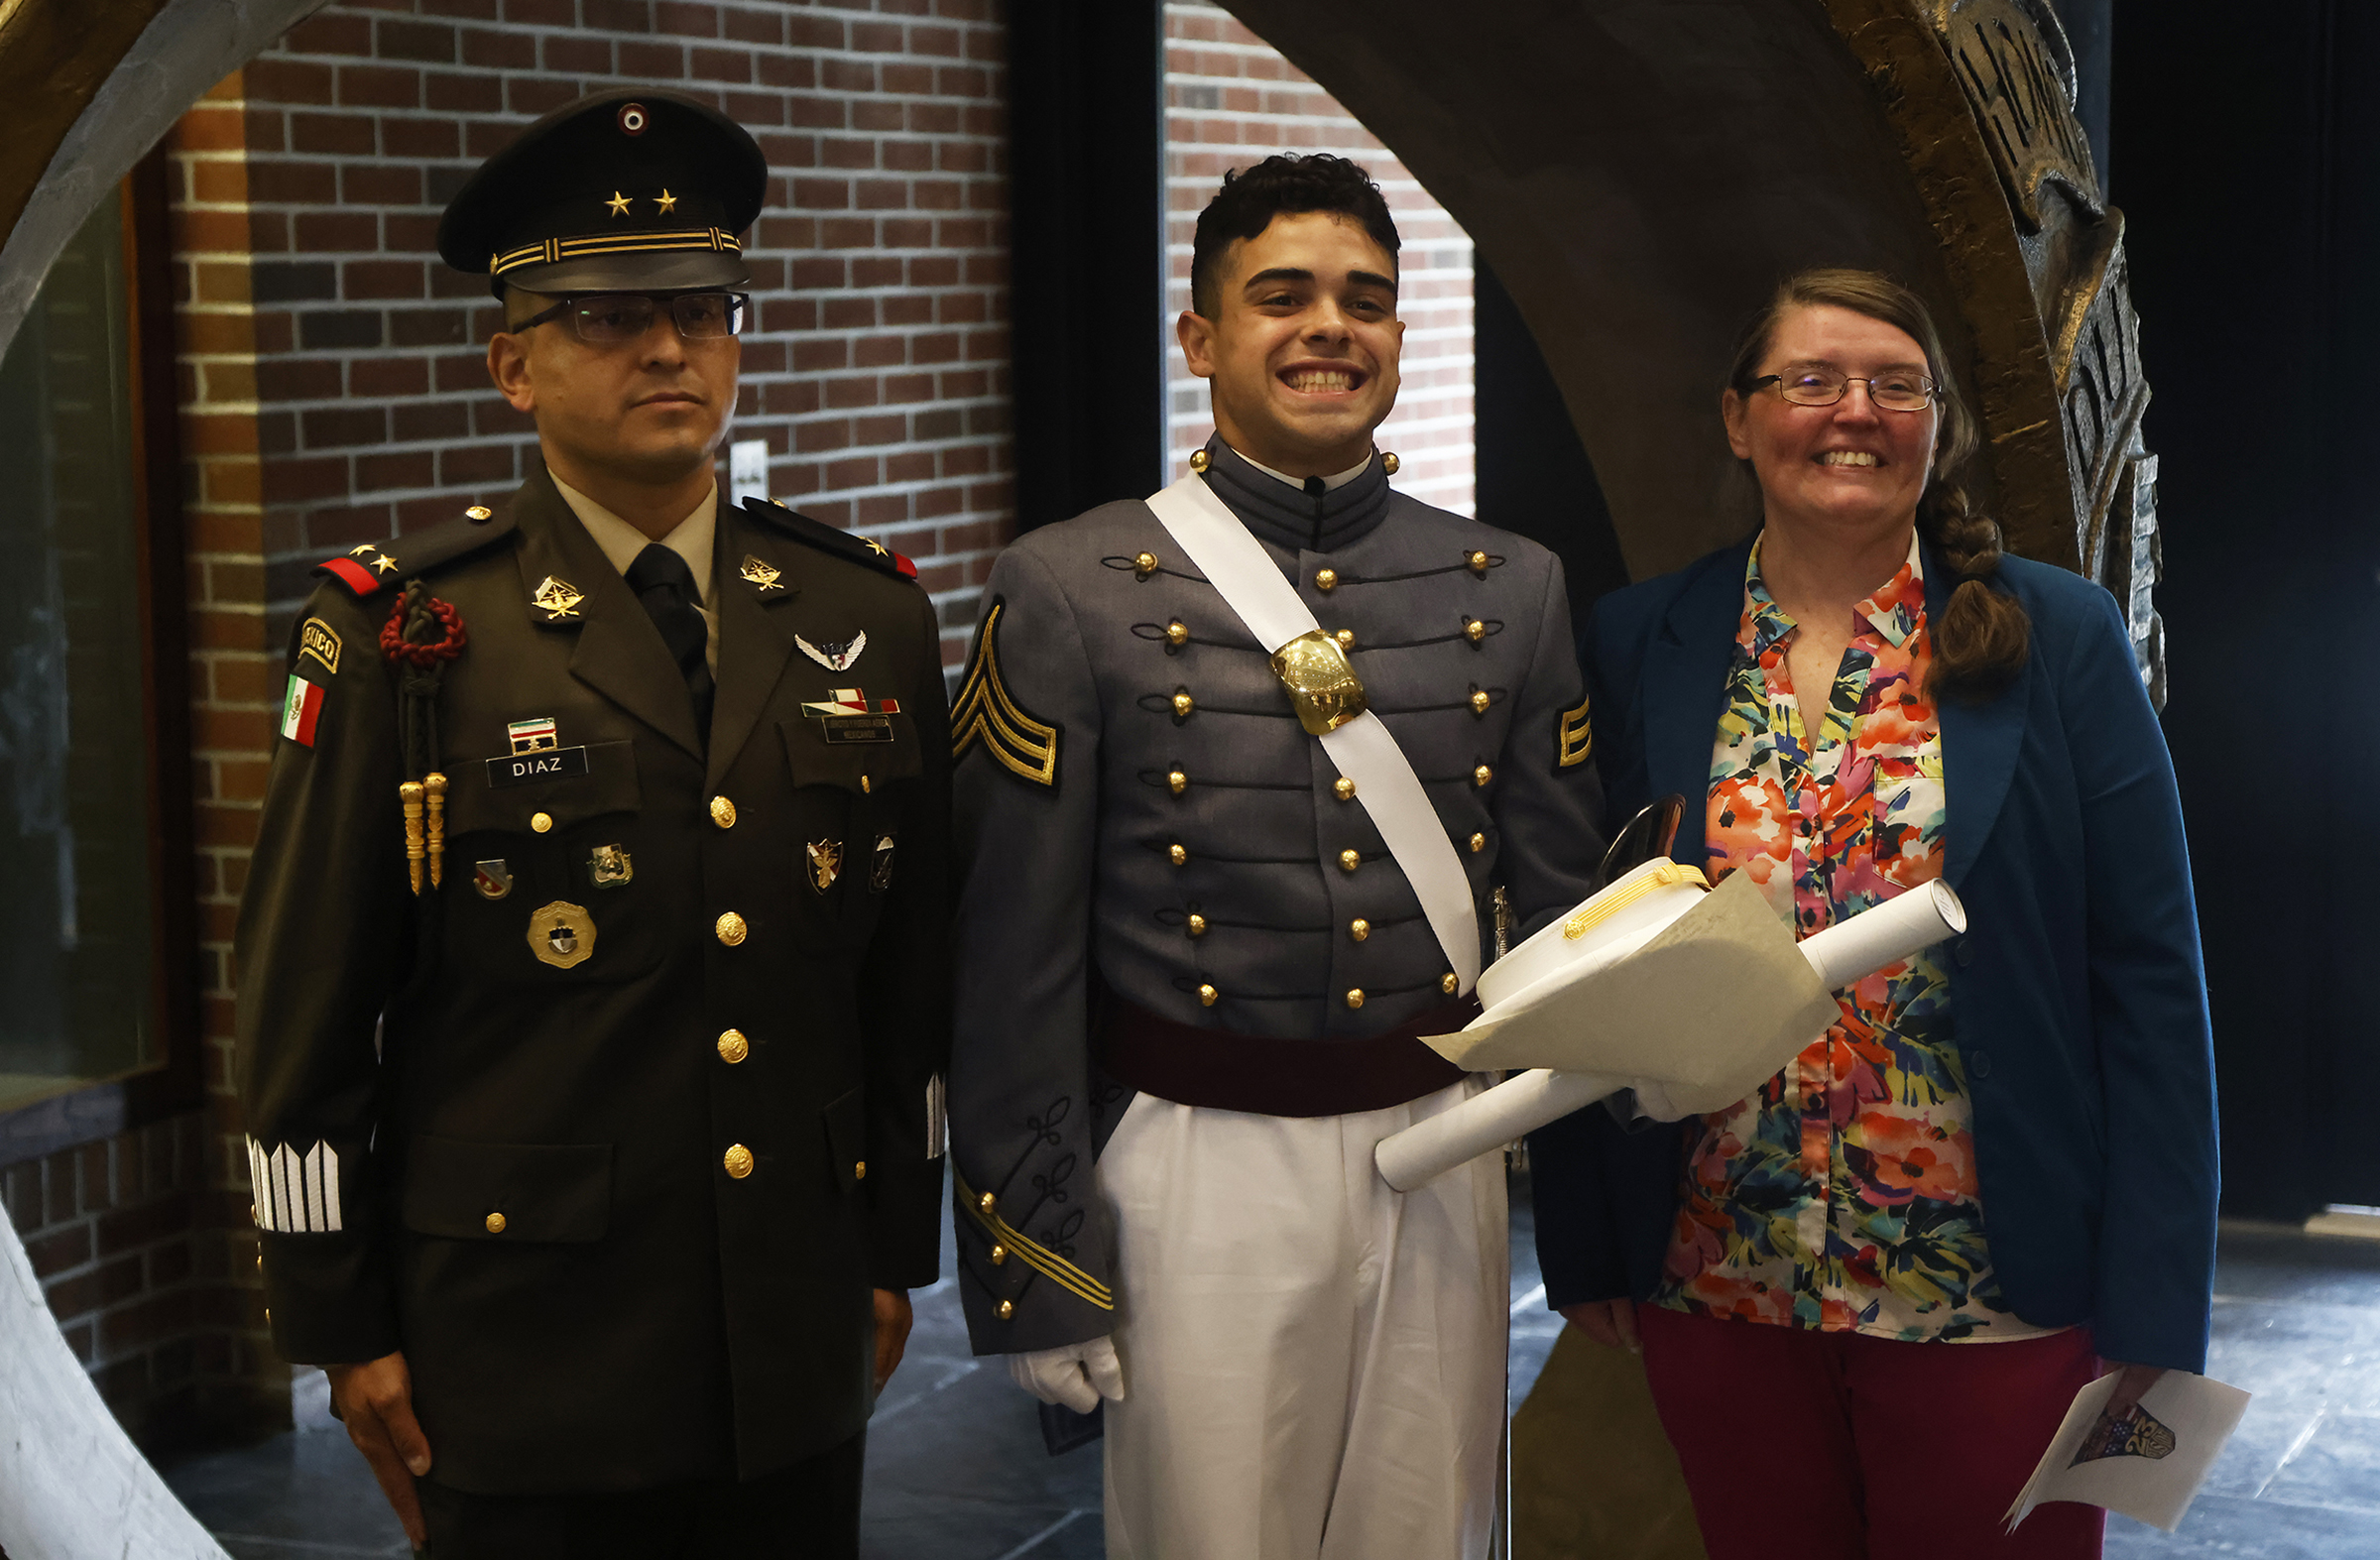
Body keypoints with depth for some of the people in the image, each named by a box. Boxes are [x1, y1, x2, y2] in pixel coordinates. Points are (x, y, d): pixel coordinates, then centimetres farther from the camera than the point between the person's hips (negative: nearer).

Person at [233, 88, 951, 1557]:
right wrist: (343, 1326, -4)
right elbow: (305, 1009, -5)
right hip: (519, 1351, -3)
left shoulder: (869, 614, 4)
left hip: (801, 1335, 4)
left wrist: (898, 1250, 12)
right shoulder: (405, 634, -7)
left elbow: (911, 973, 10)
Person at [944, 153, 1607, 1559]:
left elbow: (1568, 913, 8)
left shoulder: (1513, 589, 6)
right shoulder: (1071, 594, -5)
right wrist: (1033, 1264, -6)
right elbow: (1017, 966, -5)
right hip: (1200, 1172, -3)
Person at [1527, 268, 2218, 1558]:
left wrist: (2152, 1308, -8)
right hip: (1713, 1288, 2)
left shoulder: (2060, 639, -2)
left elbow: (2149, 982, -4)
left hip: (1996, 1296, -1)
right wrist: (1584, 1249, 3)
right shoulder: (1637, 646, 3)